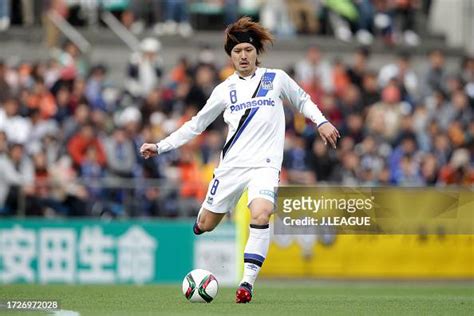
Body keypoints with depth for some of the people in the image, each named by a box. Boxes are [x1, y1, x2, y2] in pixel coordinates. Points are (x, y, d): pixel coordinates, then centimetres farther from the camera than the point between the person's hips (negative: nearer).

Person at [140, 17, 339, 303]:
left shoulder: (276, 78, 6)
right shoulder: (225, 90, 9)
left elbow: (302, 100, 24)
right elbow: (196, 125, 16)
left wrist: (322, 121, 9)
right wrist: (160, 147, 12)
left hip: (265, 164, -2)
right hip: (232, 164, 2)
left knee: (261, 215, -28)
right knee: (205, 225, 3)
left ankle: (247, 283, -26)